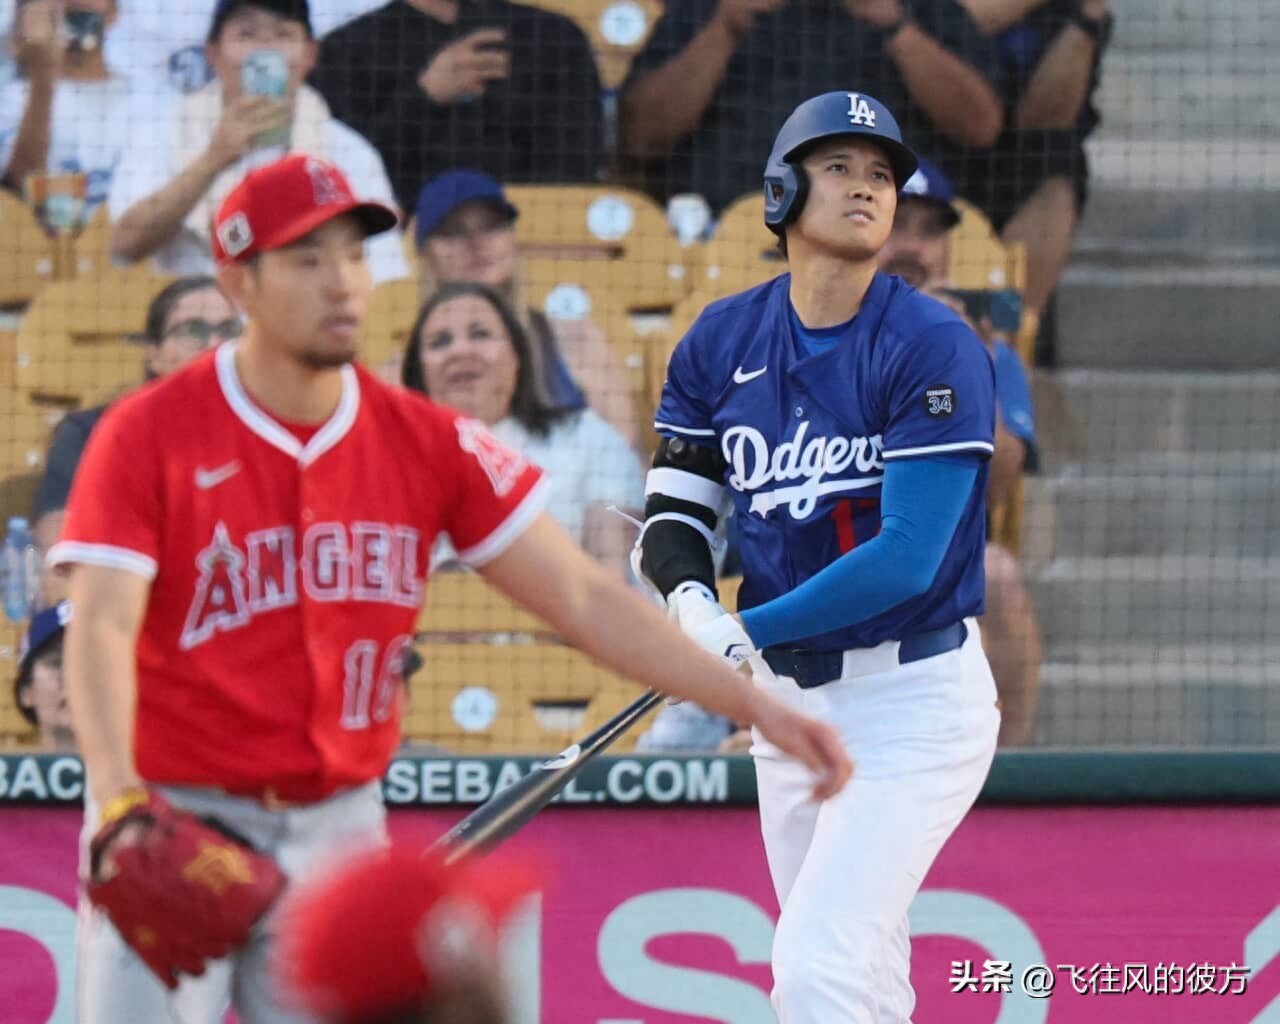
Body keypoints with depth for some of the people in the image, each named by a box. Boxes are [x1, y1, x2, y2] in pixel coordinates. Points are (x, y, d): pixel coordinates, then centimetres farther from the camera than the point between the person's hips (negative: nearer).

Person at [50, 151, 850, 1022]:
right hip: (175, 826, -4)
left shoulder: (429, 443, 1)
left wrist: (750, 702, -11)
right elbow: (102, 627, -20)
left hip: (339, 830, 4)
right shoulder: (151, 434, -10)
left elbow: (583, 597, 0)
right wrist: (122, 807, -37)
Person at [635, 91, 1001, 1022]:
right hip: (787, 698, 6)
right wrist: (690, 599, -17)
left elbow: (906, 559, -21)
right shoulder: (722, 340, 3)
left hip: (914, 699, -6)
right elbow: (674, 510, 5)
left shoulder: (936, 349, -15)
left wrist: (748, 630, -18)